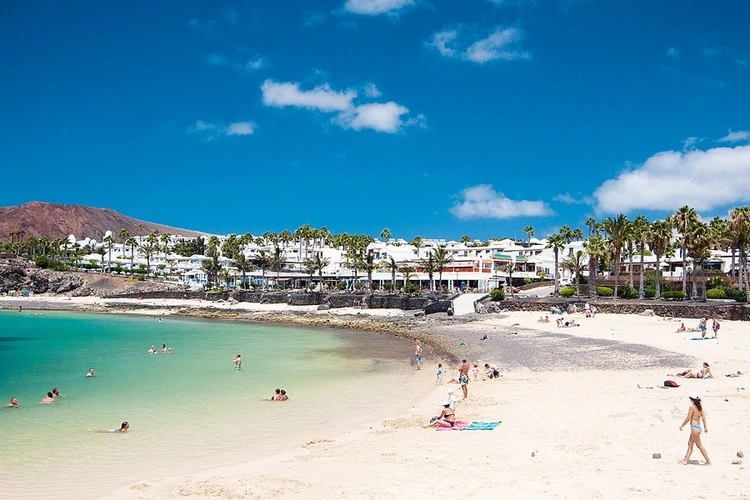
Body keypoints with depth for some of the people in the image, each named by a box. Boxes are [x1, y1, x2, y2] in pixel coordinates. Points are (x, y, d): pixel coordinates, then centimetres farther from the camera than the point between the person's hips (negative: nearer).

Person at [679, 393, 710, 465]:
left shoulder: (692, 407, -17)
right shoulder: (700, 407, 6)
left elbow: (688, 418, -16)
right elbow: (703, 416, 11)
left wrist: (682, 426, -6)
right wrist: (705, 427, 19)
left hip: (695, 428, -9)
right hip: (699, 426, 9)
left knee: (699, 445, 0)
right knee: (690, 443, 14)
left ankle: (708, 461, 4)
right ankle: (686, 460, 16)